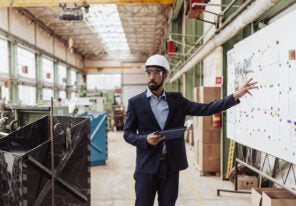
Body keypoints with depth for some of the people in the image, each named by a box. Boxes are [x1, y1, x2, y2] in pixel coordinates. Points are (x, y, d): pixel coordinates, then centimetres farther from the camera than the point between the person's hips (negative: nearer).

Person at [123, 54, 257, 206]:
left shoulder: (176, 100, 5)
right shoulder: (135, 102, 0)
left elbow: (205, 109, 0)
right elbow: (127, 133, 0)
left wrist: (236, 95, -8)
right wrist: (146, 139, -20)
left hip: (171, 165, 2)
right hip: (147, 165, -2)